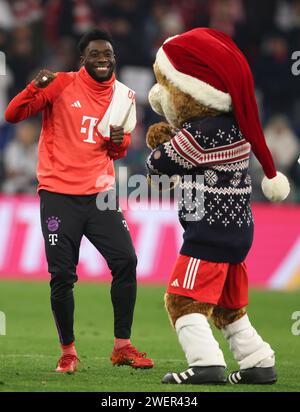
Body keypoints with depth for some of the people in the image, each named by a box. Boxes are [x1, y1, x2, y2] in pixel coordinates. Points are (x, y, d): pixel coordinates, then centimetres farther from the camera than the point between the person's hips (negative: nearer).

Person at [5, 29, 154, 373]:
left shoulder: (123, 96, 8)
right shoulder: (61, 86, -5)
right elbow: (12, 115, -8)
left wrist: (119, 141, -4)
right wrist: (35, 87, -25)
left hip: (100, 195, 4)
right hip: (59, 195, -4)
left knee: (126, 261, -7)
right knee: (62, 276, -6)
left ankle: (122, 347, 5)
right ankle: (68, 352, 11)